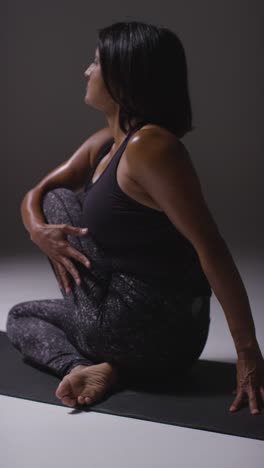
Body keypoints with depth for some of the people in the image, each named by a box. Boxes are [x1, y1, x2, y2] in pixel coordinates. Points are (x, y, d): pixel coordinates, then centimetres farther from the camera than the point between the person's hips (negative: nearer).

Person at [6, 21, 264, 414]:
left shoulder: (149, 146, -23)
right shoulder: (104, 143, 7)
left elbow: (211, 247, -26)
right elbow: (34, 195, 16)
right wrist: (38, 231, -9)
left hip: (146, 330, -9)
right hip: (152, 327, 9)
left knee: (59, 201, 5)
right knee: (21, 316, 26)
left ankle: (82, 366, -1)